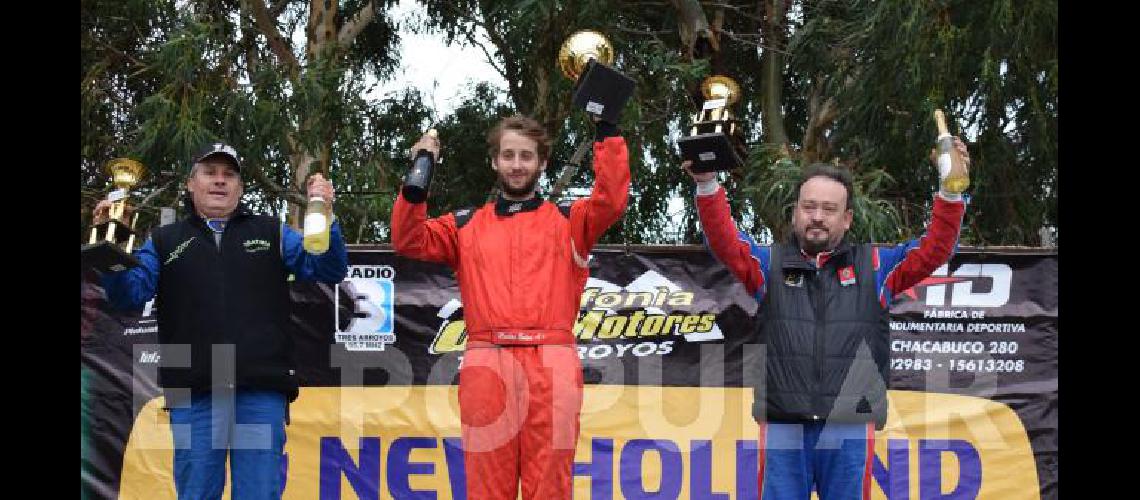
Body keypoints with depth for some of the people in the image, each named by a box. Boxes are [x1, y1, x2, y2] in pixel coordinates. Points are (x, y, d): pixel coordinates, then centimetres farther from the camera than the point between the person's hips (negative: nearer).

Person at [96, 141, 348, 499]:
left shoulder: (272, 234, 17)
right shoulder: (164, 242, 17)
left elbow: (328, 270, 8)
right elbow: (130, 293, 4)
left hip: (262, 393, 0)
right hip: (194, 397, 0)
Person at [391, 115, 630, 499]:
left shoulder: (568, 220, 16)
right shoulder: (466, 225, 19)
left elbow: (612, 201, -1)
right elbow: (408, 242, 9)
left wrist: (608, 132, -7)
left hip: (552, 366, -1)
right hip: (486, 366, 1)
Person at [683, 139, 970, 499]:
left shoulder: (874, 267, 13)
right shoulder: (771, 265, 12)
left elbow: (934, 250, 5)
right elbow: (724, 242, -2)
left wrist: (950, 192, -9)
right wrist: (707, 185, -17)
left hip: (851, 429, 0)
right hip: (783, 427, 0)